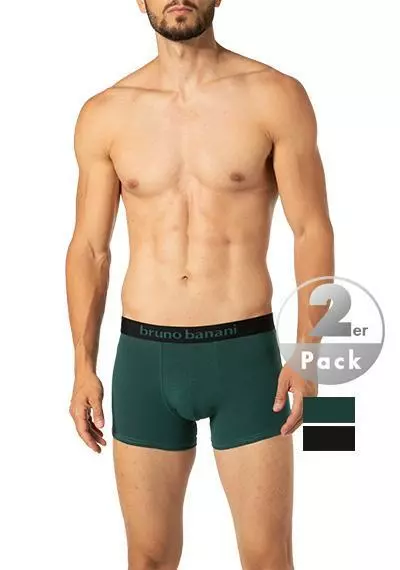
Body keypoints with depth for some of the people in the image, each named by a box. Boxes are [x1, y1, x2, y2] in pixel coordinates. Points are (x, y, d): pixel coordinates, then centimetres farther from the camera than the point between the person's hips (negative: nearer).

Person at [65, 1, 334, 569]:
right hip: (144, 358, 2)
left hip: (247, 354, -2)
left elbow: (313, 230, -3)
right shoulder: (104, 115, 3)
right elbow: (89, 249, 8)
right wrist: (84, 366, 2)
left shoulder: (275, 96, -3)